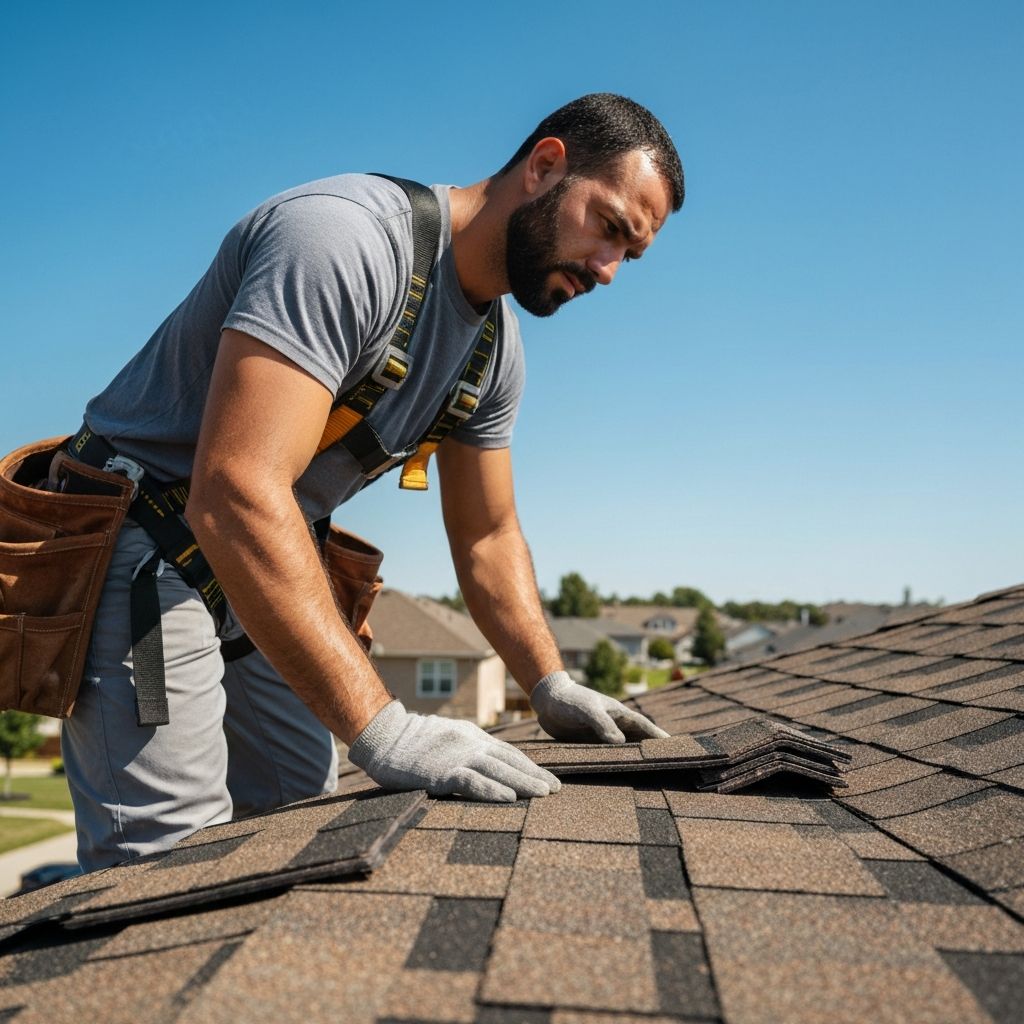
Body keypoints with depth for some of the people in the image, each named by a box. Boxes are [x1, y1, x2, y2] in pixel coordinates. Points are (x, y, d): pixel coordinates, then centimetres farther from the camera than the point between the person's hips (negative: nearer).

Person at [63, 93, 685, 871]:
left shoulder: (497, 346, 3)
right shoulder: (344, 237, -26)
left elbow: (487, 536, 11)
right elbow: (237, 497, -37)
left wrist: (552, 687, -2)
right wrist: (383, 730, -40)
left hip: (270, 572, 9)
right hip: (141, 554, -8)